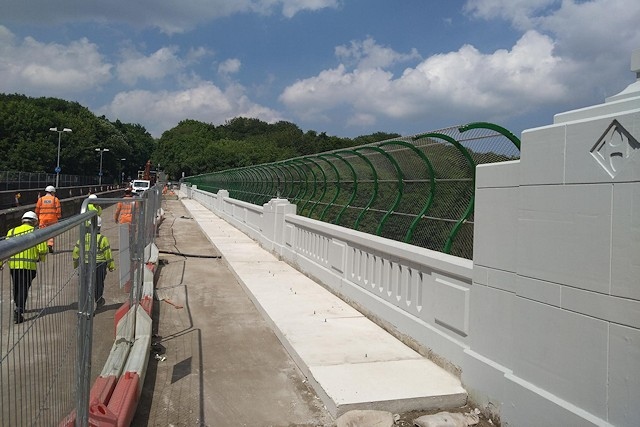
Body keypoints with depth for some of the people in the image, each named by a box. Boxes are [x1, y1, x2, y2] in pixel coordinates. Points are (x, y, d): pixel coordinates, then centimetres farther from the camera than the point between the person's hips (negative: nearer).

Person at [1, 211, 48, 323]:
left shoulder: (12, 231, 11)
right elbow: (43, 249, -6)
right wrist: (41, 258, 14)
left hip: (13, 264, 4)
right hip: (28, 265, -4)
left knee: (16, 288, 20)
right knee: (24, 288, 0)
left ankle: (18, 307, 36)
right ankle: (19, 310, -12)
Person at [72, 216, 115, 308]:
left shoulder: (83, 237, -2)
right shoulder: (102, 239, -11)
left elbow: (76, 252, 4)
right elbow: (108, 254, -7)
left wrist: (75, 264, 18)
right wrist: (111, 266, 3)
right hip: (99, 265, -1)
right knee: (98, 284, 14)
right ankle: (98, 302, 30)